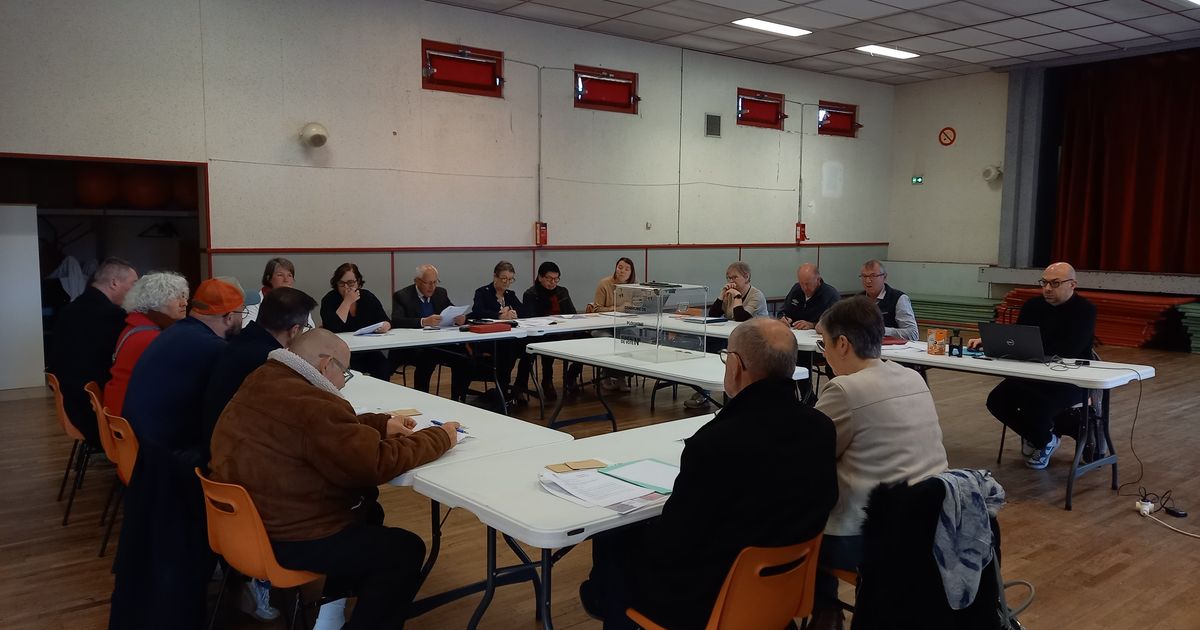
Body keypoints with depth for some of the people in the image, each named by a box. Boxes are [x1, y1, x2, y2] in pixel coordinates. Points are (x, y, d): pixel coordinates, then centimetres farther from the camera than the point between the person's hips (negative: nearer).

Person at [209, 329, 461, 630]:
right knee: (405, 550, 4)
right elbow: (377, 463, -25)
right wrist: (440, 437, -12)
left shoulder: (265, 381, 3)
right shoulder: (310, 404, -29)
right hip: (286, 539, -10)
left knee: (367, 510, 27)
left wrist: (381, 423, 8)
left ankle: (332, 596, 32)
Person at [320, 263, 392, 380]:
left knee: (384, 367, -25)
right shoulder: (329, 300, -3)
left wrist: (386, 325, -20)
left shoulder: (368, 297, 7)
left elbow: (386, 321, 4)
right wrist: (347, 301, -17)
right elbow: (332, 328, -19)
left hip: (369, 352, 3)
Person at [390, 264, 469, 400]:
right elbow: (396, 321, -19)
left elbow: (455, 313, 11)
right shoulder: (402, 296, -3)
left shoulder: (441, 293, 12)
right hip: (410, 347, -5)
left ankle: (456, 401, -8)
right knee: (427, 360, -36)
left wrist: (461, 318, -15)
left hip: (439, 344, 5)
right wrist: (423, 321, -34)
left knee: (465, 361, -21)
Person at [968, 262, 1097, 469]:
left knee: (1038, 407, -32)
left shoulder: (1085, 310, -8)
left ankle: (1046, 441, 6)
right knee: (996, 400, -16)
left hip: (1071, 380, -5)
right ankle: (1035, 437, 13)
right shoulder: (1034, 305, 8)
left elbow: (1067, 351, -22)